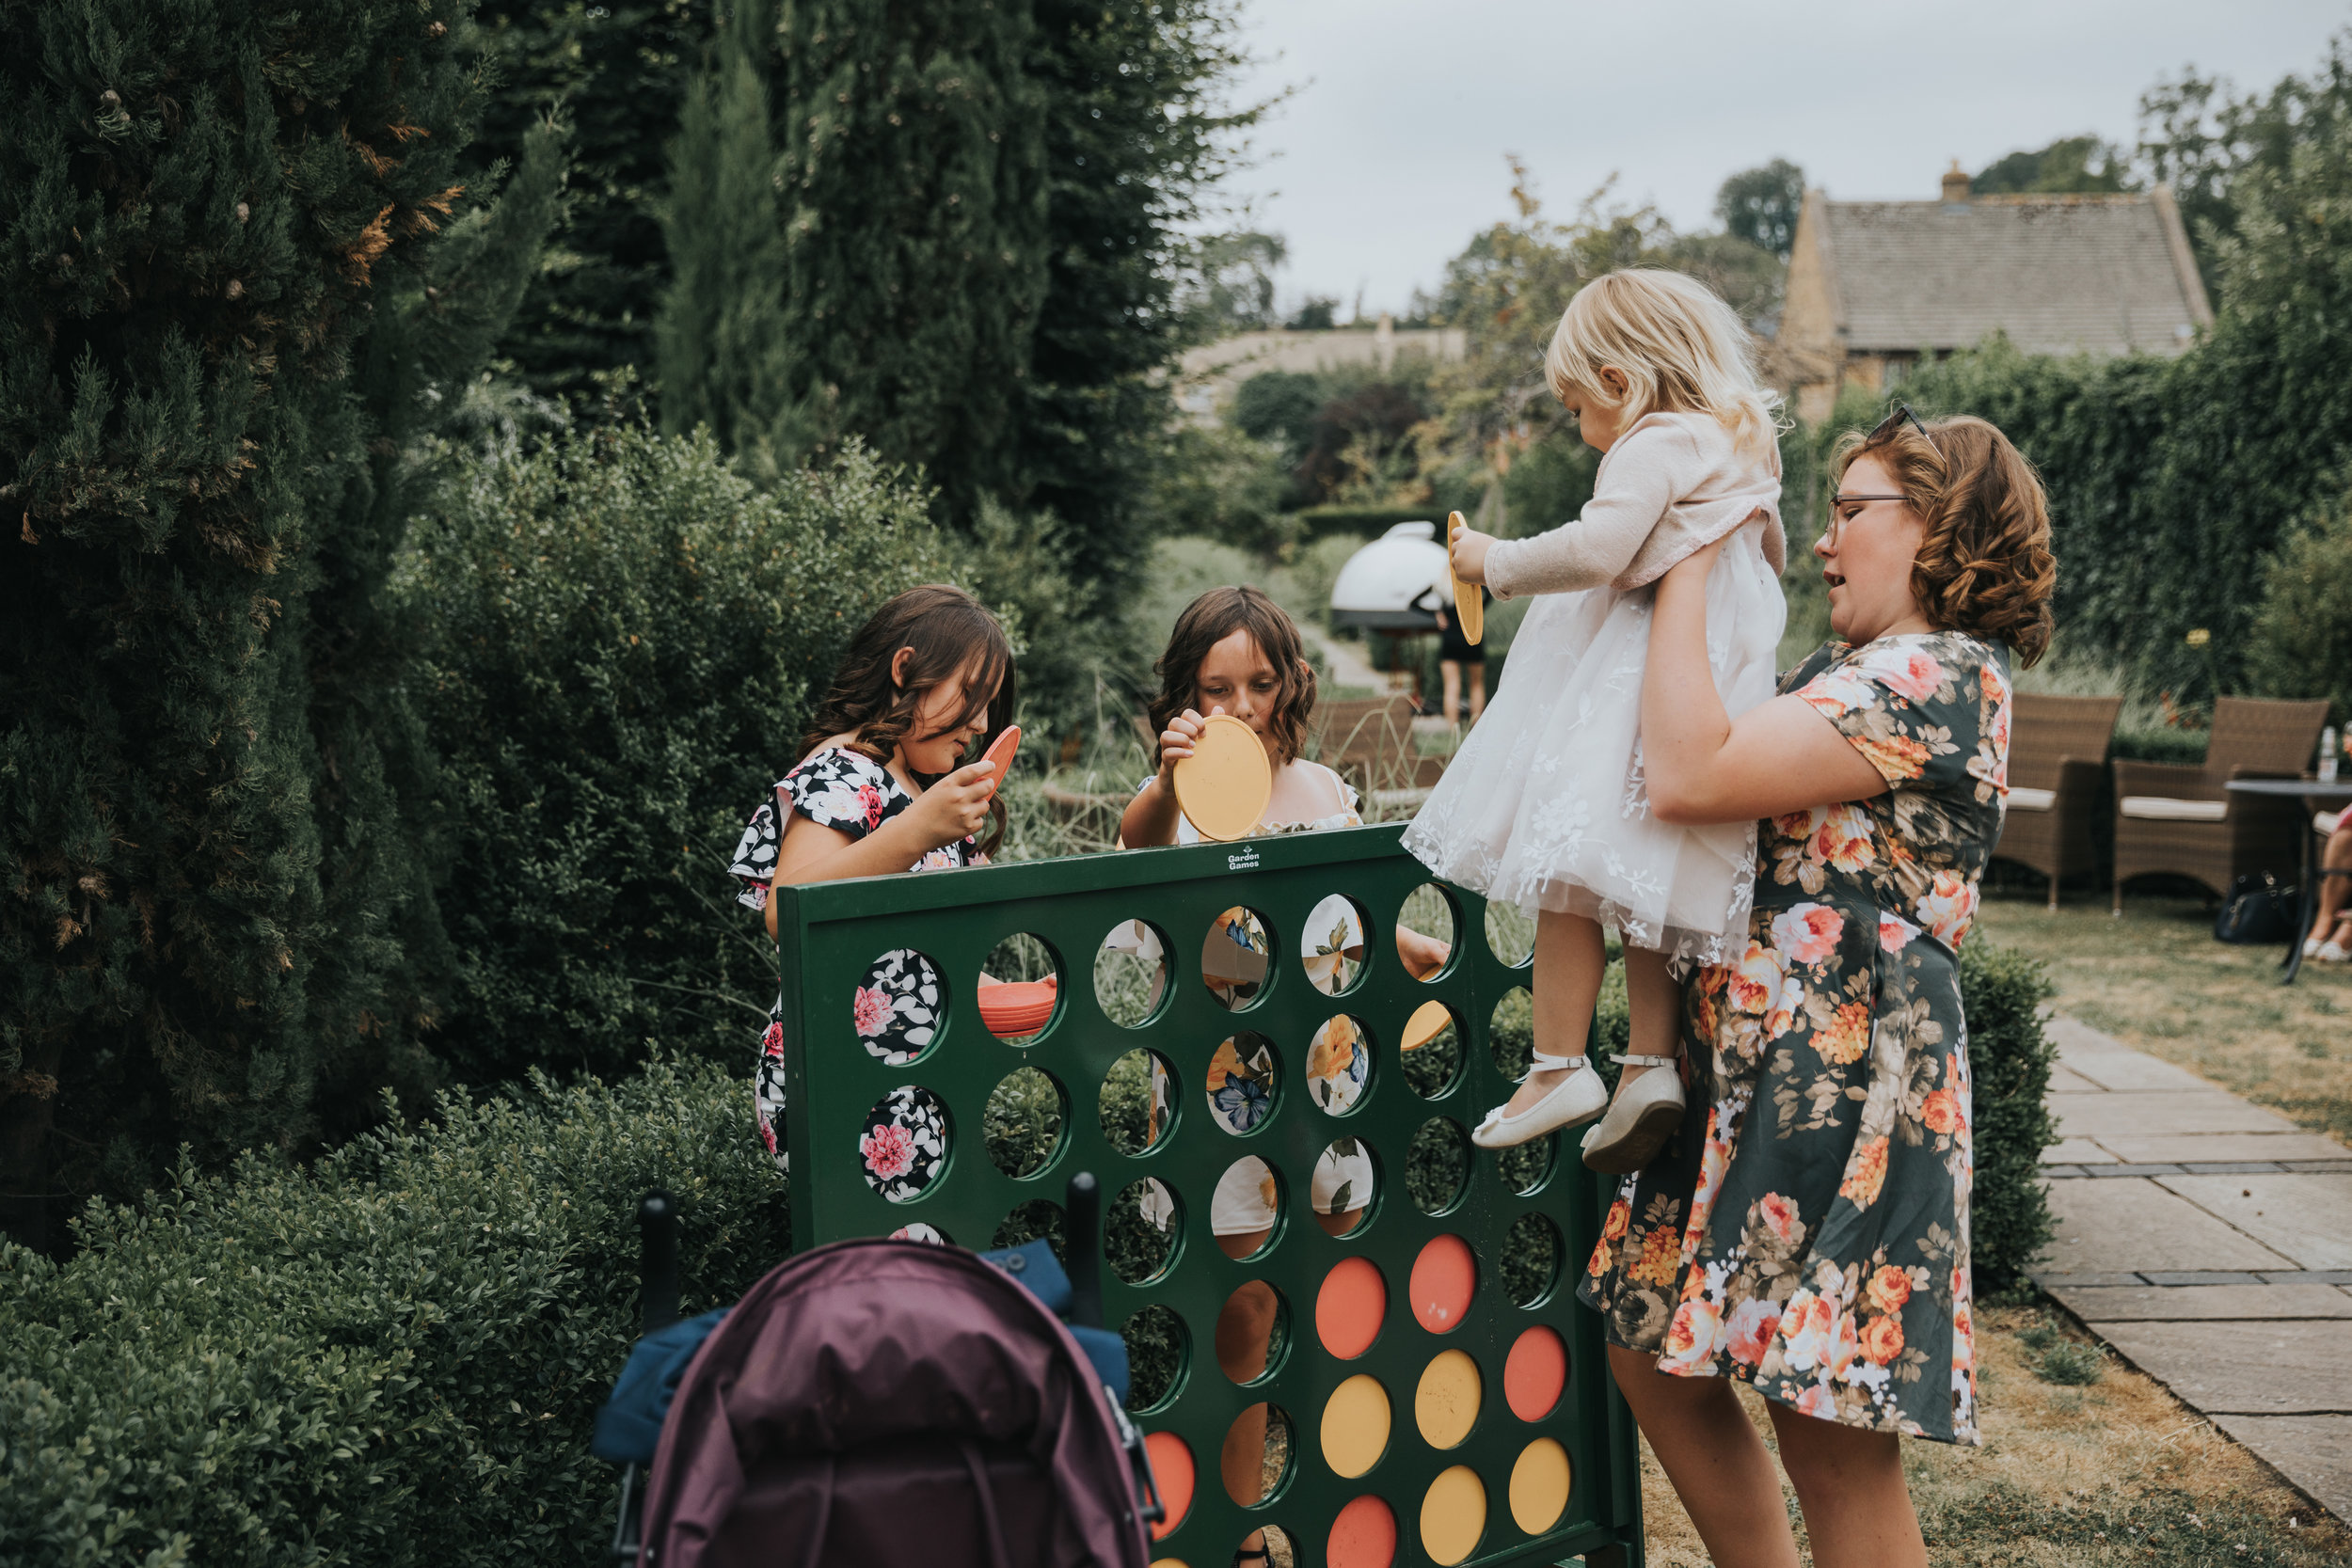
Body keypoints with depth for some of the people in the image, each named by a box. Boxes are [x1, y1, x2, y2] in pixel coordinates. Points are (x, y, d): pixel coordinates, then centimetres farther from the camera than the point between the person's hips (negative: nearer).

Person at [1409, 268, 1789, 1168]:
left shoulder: (1654, 444, -11)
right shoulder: (1744, 442, 17)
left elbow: (1596, 551, -24)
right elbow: (1771, 557, 30)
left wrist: (1496, 563, -11)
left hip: (1639, 681, -9)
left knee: (1565, 864, -7)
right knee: (1644, 883, 11)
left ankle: (1559, 1066, -8)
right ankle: (1652, 1063, 7)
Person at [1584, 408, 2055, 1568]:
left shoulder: (1940, 676, -14)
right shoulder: (1848, 673, 19)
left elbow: (1685, 774, -23)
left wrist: (1691, 557, -14)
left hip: (1845, 1074, -10)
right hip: (1752, 1066, 10)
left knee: (1835, 1446, -4)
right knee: (1653, 1358, 16)